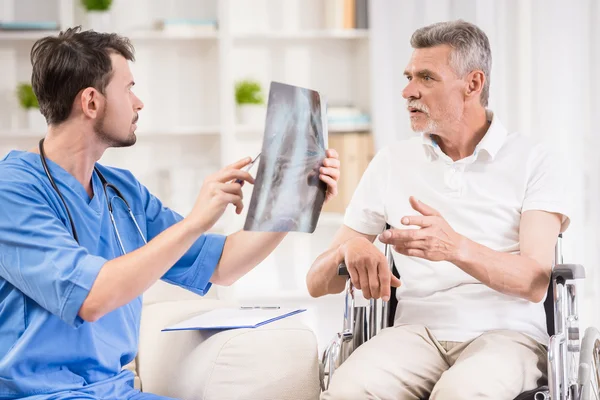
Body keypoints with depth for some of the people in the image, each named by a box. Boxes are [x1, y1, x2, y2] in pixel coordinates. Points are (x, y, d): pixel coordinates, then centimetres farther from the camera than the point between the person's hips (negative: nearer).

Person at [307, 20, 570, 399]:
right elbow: (317, 284, 12)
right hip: (418, 329, 2)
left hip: (505, 331, -2)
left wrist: (455, 247, -29)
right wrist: (349, 249, -14)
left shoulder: (532, 160, 5)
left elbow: (535, 282, -9)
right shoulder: (391, 163, 14)